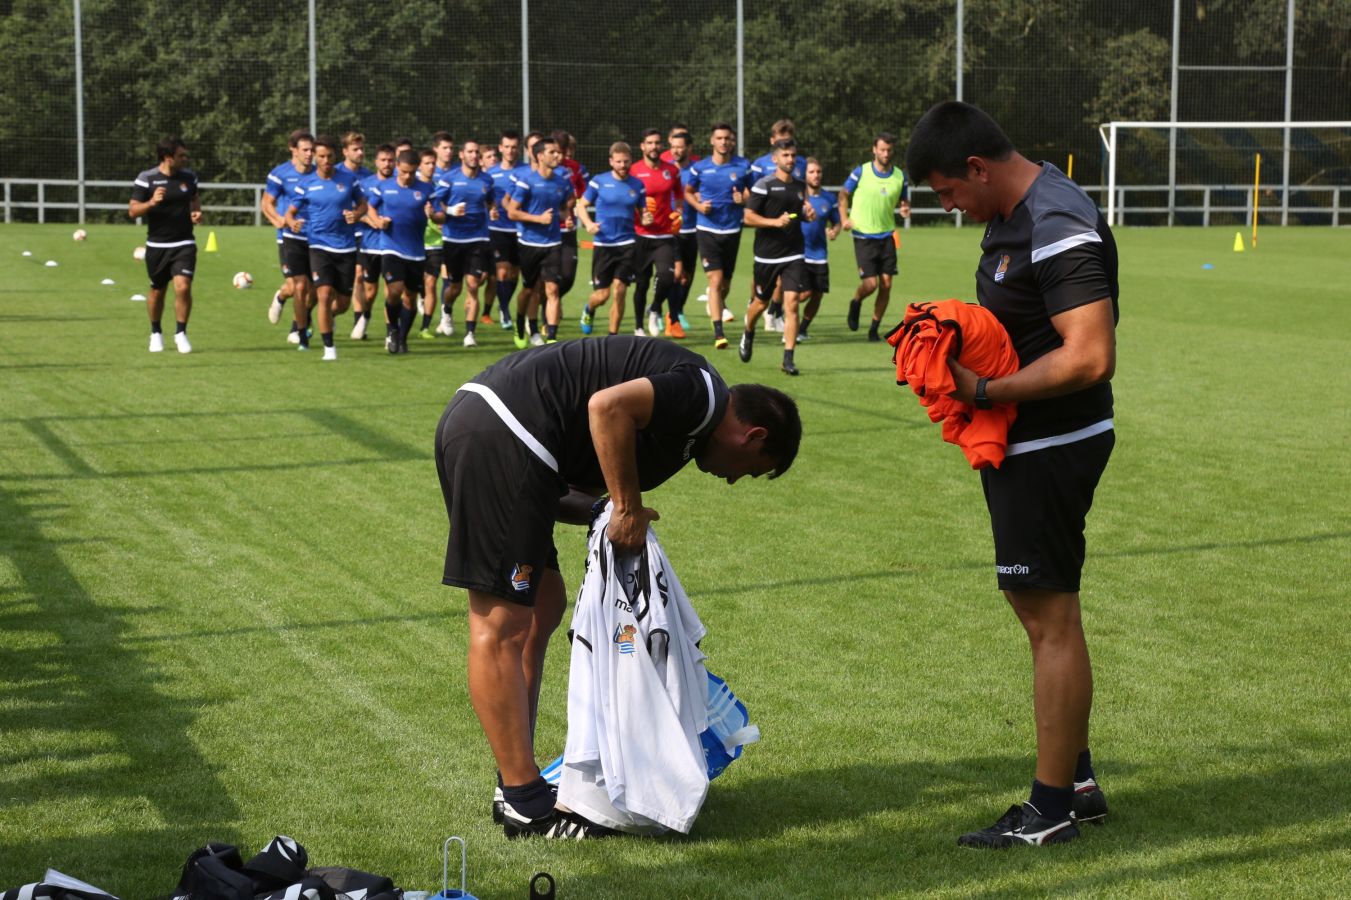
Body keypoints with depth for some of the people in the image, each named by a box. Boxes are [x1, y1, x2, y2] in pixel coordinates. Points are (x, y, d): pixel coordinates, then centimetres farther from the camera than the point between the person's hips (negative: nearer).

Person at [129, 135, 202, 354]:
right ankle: (156, 333, 33)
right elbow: (132, 211, -10)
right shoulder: (146, 179, -9)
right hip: (157, 246, -1)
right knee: (157, 291, 11)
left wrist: (197, 212, 1)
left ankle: (180, 333, 0)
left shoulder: (188, 176, 2)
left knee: (183, 287, -16)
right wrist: (151, 202, -28)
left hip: (184, 244, 1)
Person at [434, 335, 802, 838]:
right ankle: (526, 806, -1)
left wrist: (613, 514, 6)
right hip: (500, 438, -11)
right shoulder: (704, 392, -3)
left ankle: (516, 785, 23)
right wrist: (628, 509, -12)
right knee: (501, 628, -5)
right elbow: (608, 405, -22)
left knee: (544, 605, 17)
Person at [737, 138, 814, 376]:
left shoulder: (800, 186, 12)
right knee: (761, 303, 12)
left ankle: (788, 358, -8)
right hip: (767, 255, -3)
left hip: (794, 254, 3)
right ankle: (748, 334, 44)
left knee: (791, 303, -10)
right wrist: (775, 222, -21)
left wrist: (808, 213, 3)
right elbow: (749, 216, -9)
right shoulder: (764, 185, -6)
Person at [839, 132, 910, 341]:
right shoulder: (861, 172, -5)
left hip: (887, 236, 3)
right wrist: (844, 218, -6)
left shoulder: (899, 176, 3)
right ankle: (856, 303, 25)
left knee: (886, 284, -2)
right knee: (870, 283, -10)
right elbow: (844, 194, 7)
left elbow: (904, 200, 17)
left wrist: (905, 209, -7)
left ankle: (874, 329, 12)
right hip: (863, 236, -3)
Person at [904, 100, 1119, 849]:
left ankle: (1054, 807, 8)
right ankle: (1078, 778, 28)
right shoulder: (1015, 212, 10)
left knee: (1049, 616, -2)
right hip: (1023, 442, 11)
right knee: (1033, 601, 17)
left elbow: (1089, 358, -29)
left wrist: (986, 392, -23)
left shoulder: (1058, 231, -22)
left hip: (1052, 445, -11)